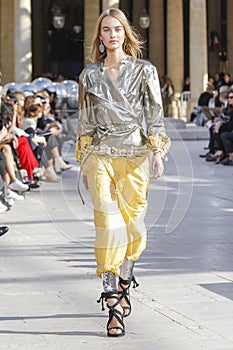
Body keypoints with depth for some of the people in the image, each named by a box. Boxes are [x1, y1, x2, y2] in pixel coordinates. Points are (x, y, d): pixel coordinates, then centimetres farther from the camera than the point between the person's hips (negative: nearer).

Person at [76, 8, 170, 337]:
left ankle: (123, 284, 28)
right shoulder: (89, 75, 9)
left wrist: (157, 152, -6)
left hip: (135, 155, 0)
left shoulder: (144, 70, 6)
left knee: (133, 225, 2)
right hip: (100, 155, 0)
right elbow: (84, 120, 13)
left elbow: (155, 114, 4)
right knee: (109, 224, -12)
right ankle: (115, 305, -12)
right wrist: (83, 161, 11)